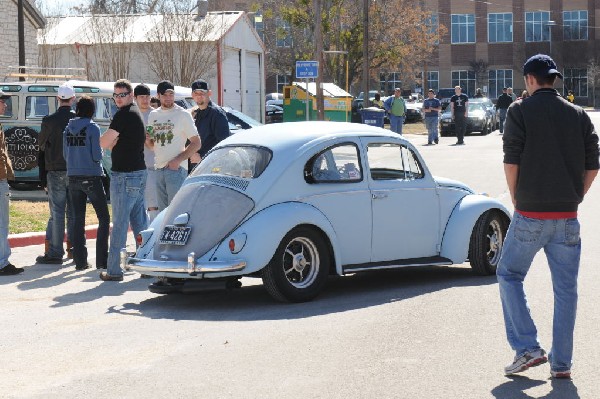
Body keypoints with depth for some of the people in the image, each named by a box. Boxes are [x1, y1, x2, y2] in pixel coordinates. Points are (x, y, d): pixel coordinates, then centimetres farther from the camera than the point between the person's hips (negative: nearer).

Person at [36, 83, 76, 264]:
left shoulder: (49, 120, -10)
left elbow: (41, 144, 4)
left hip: (55, 171, -2)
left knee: (57, 212, 0)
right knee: (74, 212, 11)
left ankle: (55, 253, -1)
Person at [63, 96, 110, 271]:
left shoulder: (68, 128, 5)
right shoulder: (92, 128, -11)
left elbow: (65, 153, 10)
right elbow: (97, 155, -13)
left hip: (73, 177, 5)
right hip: (91, 177, -5)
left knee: (78, 219, 10)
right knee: (104, 218, 4)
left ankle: (80, 261, 9)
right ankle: (102, 260, -2)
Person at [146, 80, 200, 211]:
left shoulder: (183, 114, -4)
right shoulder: (153, 115, 13)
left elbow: (196, 143, -7)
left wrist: (178, 160, -17)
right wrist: (147, 140, -3)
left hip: (177, 169, -6)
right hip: (159, 169, 6)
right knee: (162, 211, 12)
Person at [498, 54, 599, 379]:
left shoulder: (520, 111, -4)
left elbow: (511, 160, -8)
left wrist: (516, 198, 4)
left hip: (530, 215, -3)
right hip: (567, 217, 3)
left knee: (509, 275, 13)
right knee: (565, 288, 9)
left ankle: (527, 348, 3)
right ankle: (561, 363, 12)